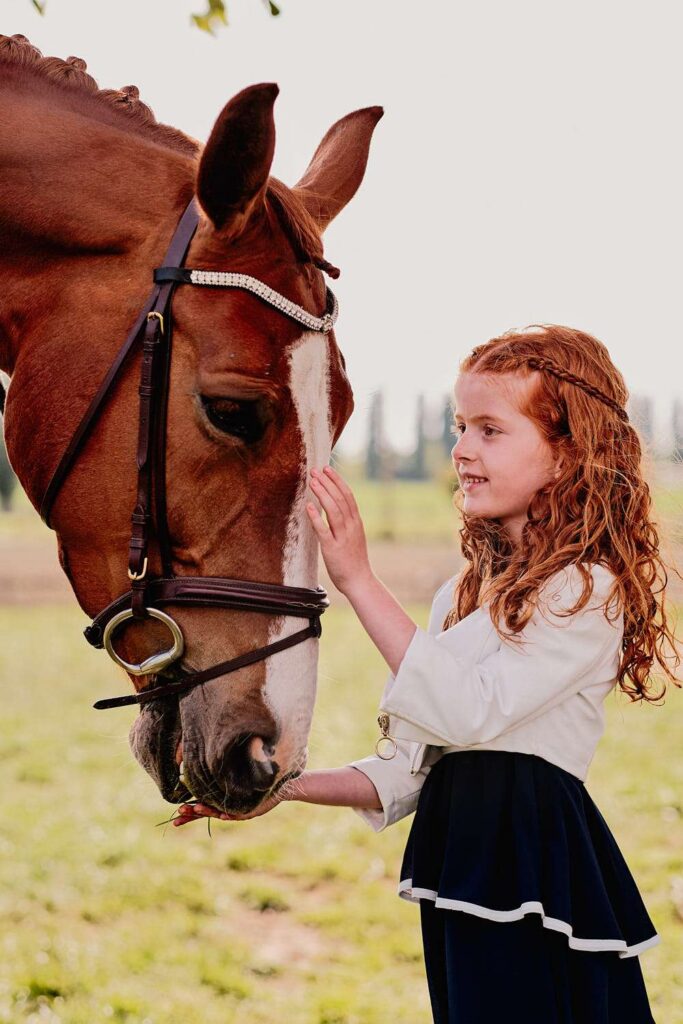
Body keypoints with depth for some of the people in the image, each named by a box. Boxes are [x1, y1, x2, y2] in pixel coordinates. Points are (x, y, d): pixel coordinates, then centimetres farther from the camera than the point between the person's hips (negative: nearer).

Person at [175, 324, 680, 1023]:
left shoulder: (589, 592, -11)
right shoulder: (462, 596, 14)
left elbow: (467, 712, -22)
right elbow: (413, 765, 15)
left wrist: (357, 579, -20)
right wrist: (285, 788, 4)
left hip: (537, 860, -8)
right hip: (457, 858, 8)